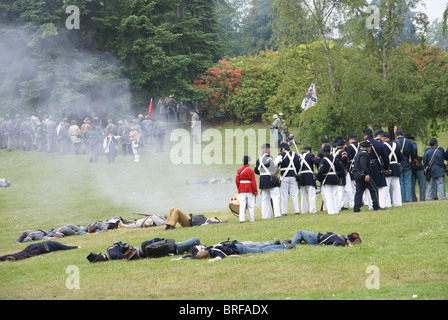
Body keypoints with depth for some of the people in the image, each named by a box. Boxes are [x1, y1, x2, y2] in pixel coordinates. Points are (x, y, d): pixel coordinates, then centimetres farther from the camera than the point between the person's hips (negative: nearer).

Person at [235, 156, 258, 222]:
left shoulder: (239, 171, 1)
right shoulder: (250, 171, -8)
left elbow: (237, 181, 4)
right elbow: (253, 182, -8)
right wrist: (255, 191, -2)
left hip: (241, 191, 2)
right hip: (250, 191, -2)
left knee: (242, 205, 0)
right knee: (250, 205, 6)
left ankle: (242, 219, -8)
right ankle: (251, 219, 10)